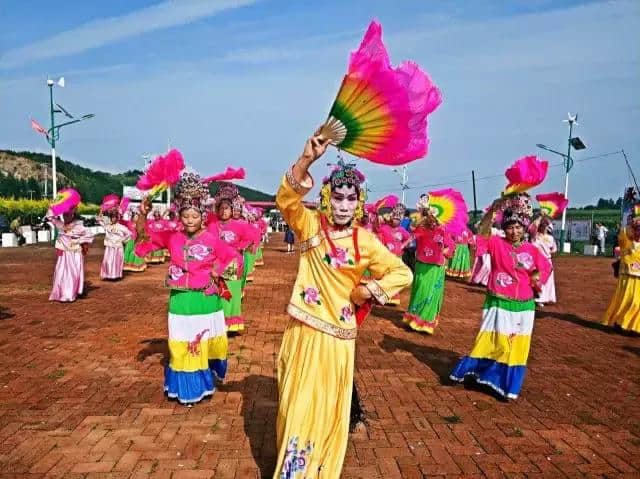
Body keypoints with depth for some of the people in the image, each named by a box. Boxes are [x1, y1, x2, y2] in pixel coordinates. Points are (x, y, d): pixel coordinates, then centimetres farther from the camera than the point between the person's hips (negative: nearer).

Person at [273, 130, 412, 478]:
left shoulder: (365, 241, -1)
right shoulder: (310, 225, -6)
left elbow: (403, 273, 4)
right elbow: (286, 199, -26)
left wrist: (367, 291, -9)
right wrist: (307, 159, -40)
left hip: (337, 336, 1)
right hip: (302, 331, -1)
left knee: (328, 408, 12)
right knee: (297, 404, 9)